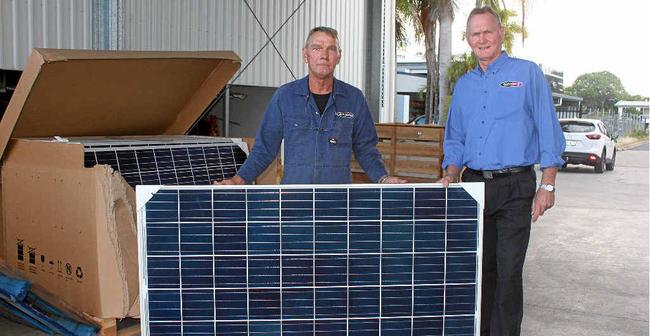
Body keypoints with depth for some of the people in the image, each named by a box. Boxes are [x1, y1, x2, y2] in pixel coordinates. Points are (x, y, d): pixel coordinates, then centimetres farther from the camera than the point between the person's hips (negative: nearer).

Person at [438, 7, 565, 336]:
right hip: (474, 185, 5)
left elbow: (548, 133, -3)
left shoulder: (527, 73, 0)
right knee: (481, 267, 11)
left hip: (515, 188, -4)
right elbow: (455, 139, 19)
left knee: (508, 271, -6)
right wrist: (451, 176, 3)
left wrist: (547, 186, -8)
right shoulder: (463, 85, 15)